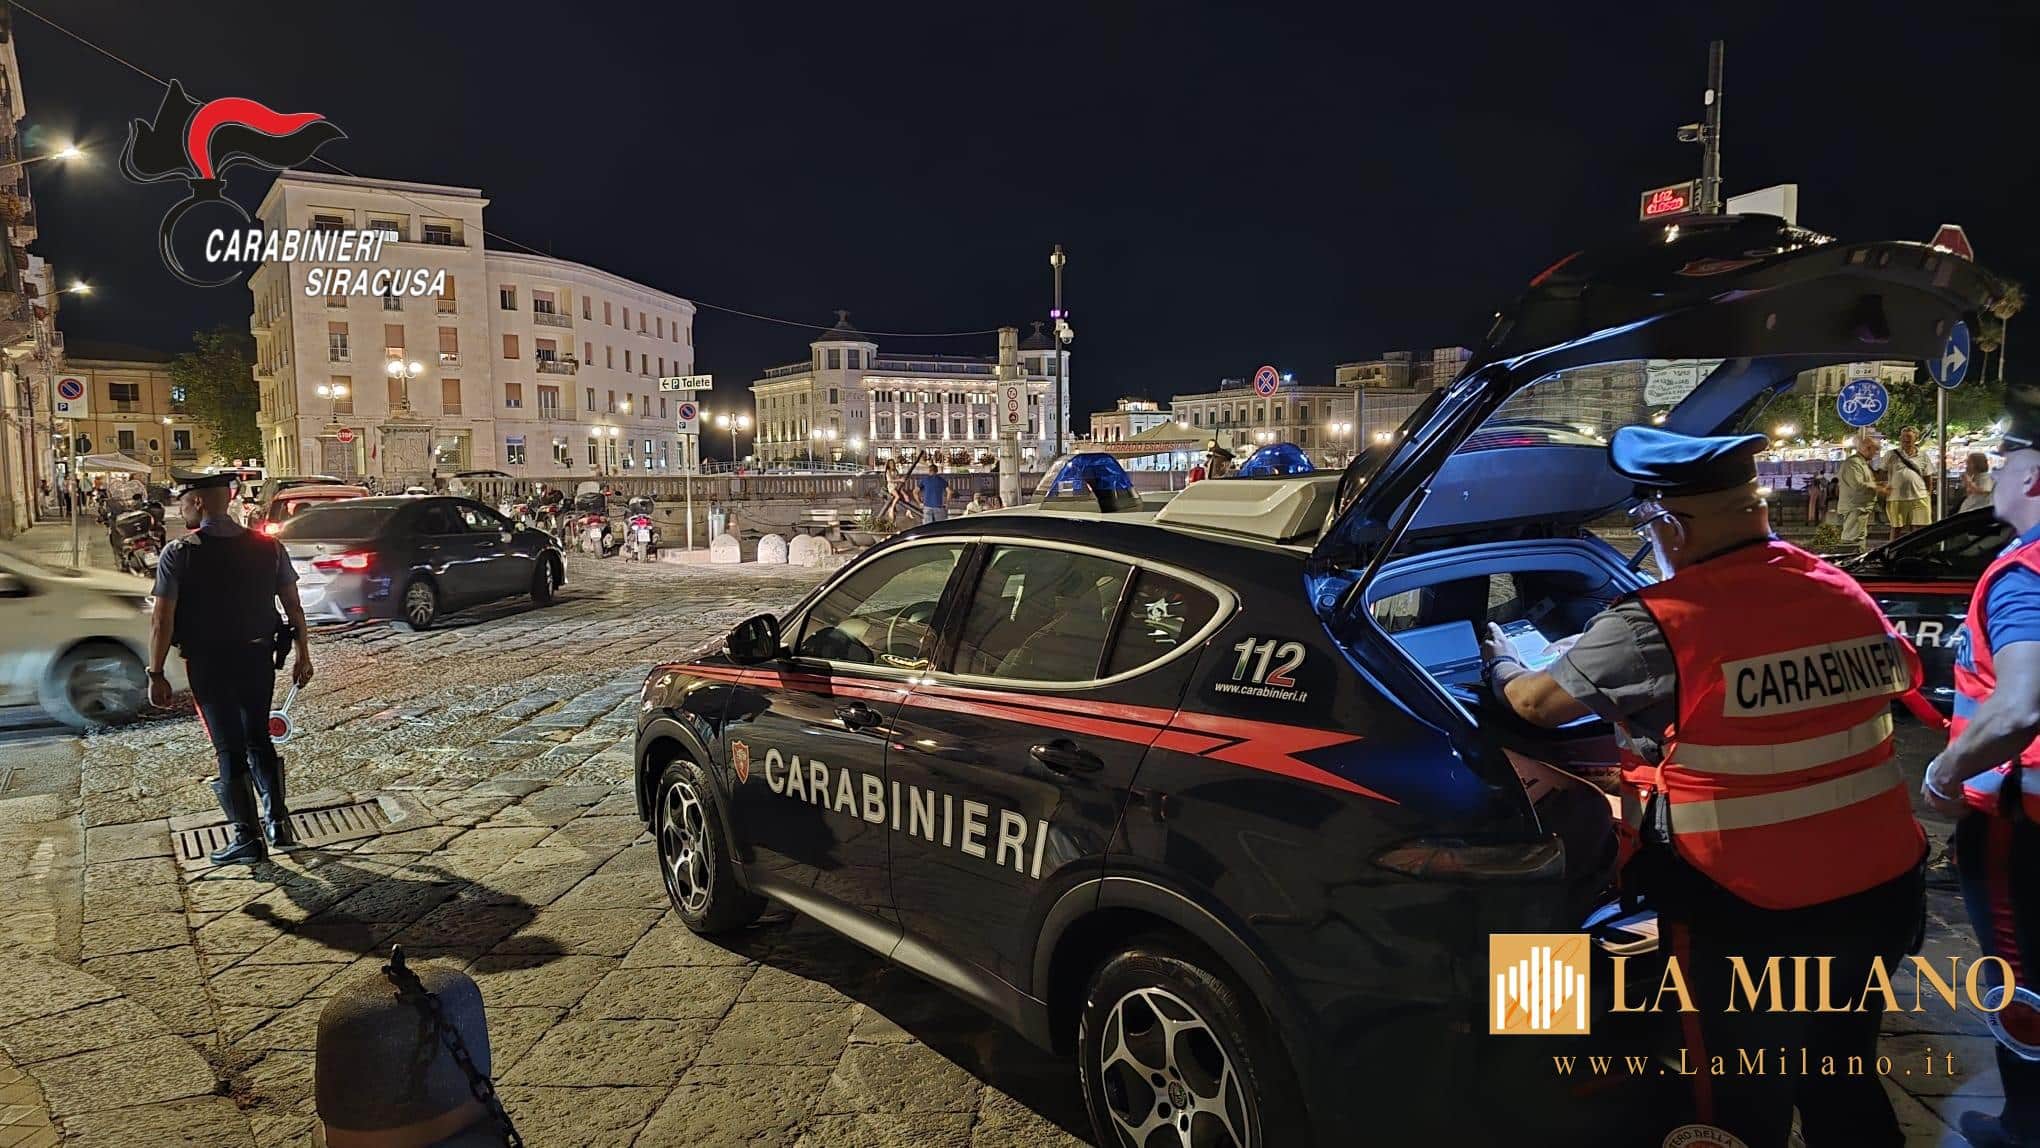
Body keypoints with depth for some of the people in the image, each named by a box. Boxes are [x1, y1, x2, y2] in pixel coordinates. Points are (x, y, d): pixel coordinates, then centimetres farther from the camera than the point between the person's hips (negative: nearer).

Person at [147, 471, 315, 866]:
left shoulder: (179, 553, -11)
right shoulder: (267, 546, 0)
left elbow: (162, 620, -12)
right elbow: (293, 606, 3)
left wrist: (156, 674, -5)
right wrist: (303, 654, 11)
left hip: (208, 666, -3)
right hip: (258, 659, 4)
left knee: (229, 748, 5)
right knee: (259, 740, 18)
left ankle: (247, 838, 9)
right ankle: (278, 821, 14)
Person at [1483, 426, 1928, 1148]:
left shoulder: (1658, 626, -19)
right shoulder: (1845, 593, -1)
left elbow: (1538, 704, -8)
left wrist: (1503, 664, 13)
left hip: (1749, 923, -6)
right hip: (1881, 895, 6)